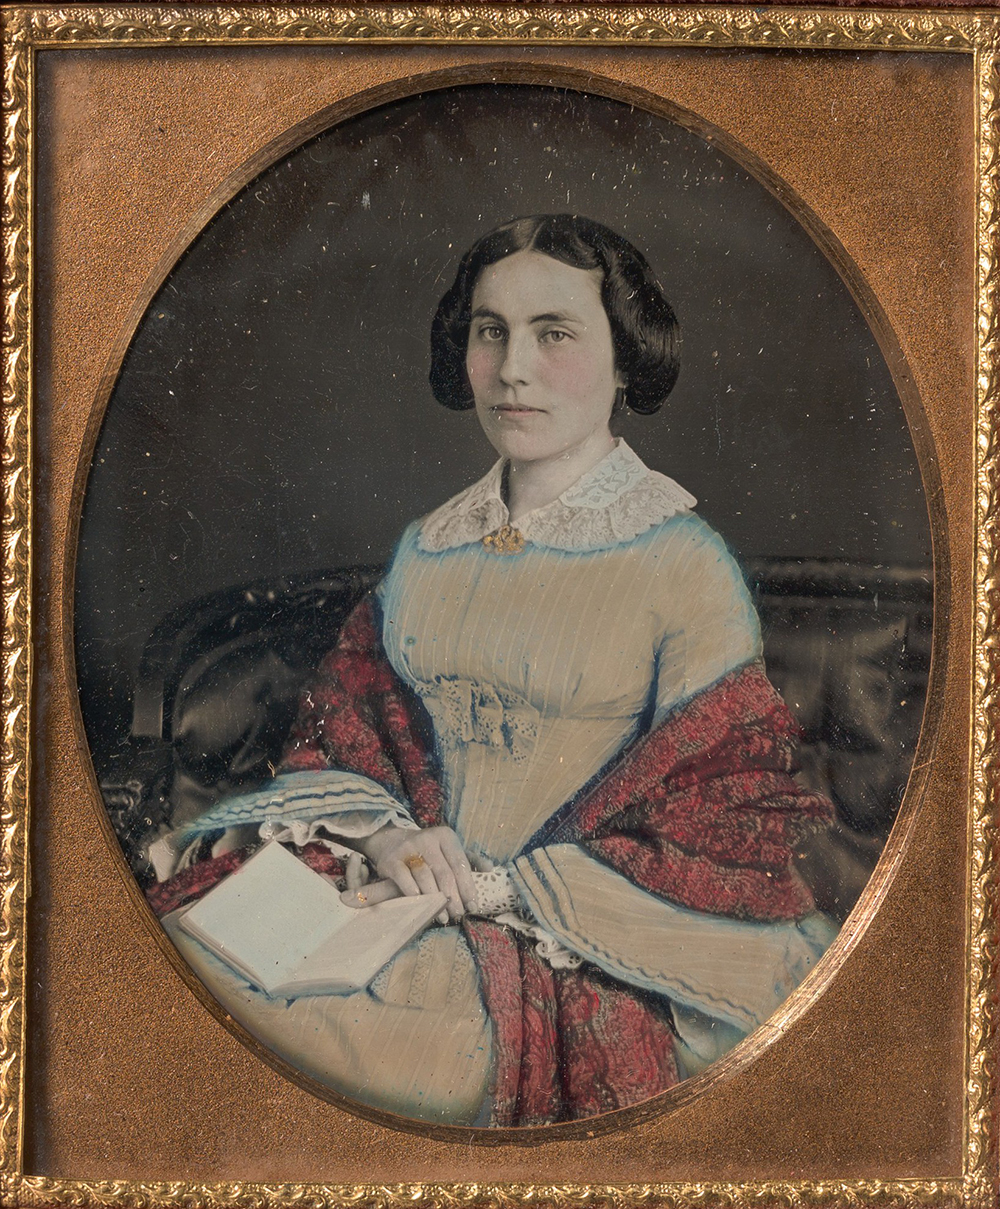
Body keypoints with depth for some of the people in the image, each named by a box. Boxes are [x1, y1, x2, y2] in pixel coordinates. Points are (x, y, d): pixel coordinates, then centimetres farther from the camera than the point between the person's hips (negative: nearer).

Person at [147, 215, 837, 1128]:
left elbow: (726, 838, -7)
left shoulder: (684, 561, -5)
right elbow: (340, 727, 13)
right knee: (198, 933, -21)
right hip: (406, 886, 4)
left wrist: (502, 889, -14)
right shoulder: (429, 548, 11)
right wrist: (386, 831, -11)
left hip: (580, 952, -4)